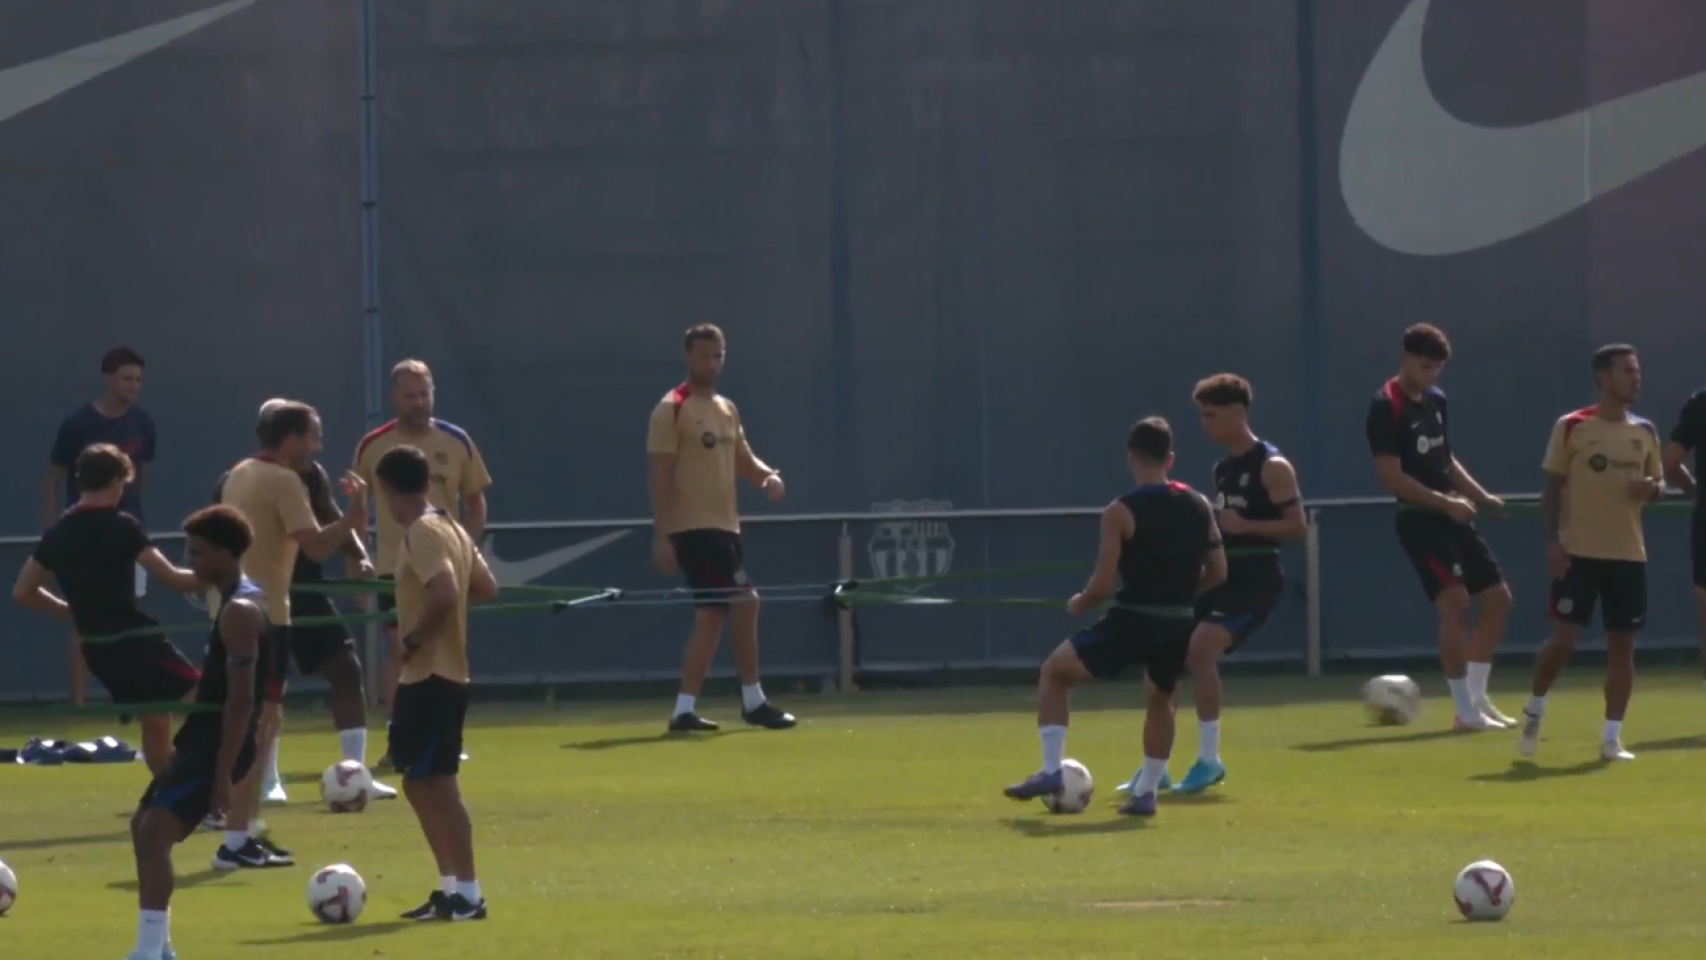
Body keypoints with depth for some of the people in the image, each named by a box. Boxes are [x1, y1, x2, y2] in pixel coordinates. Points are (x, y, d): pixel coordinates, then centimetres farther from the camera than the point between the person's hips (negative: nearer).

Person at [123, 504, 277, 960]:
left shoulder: (239, 612, -18)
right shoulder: (238, 602, 14)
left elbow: (241, 699, -23)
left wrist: (222, 773, -25)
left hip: (220, 746, -11)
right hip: (206, 739, 11)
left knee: (155, 831, -19)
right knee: (143, 824, 19)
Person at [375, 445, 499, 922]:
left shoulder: (422, 533, -16)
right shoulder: (449, 528, 14)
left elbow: (444, 594, -29)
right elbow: (485, 587, 19)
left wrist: (413, 637, -18)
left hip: (431, 676, -10)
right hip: (431, 674, 10)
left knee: (435, 782, -7)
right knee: (421, 782, 15)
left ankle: (467, 893, -6)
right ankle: (450, 886, 18)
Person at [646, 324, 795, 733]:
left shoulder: (727, 410, 16)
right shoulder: (672, 410, -9)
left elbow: (744, 461, 19)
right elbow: (659, 476, -13)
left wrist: (769, 476, -5)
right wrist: (662, 534, -18)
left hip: (724, 526, 9)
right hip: (694, 527, -9)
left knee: (711, 615, 6)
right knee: (744, 601, -14)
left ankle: (685, 710, 7)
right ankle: (753, 700, -6)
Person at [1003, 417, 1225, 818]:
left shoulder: (1121, 512, -11)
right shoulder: (1199, 506, 5)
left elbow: (1103, 585, -13)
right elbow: (1217, 572, 9)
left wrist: (1079, 604, 8)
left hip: (1132, 620, -5)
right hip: (1179, 625, 5)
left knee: (1054, 671, 15)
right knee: (1161, 698, 31)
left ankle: (1050, 771, 7)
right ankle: (1146, 792, 24)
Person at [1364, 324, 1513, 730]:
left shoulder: (1436, 400, 13)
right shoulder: (1386, 407, -13)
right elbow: (1390, 475, -19)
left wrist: (1480, 495, 11)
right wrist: (1444, 501, -23)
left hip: (1452, 516, 9)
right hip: (1420, 519, -9)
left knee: (1498, 597, 10)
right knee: (1455, 602, -18)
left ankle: (1476, 696, 19)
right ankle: (1465, 711, -12)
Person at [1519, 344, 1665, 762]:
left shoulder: (1644, 432, 9)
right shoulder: (1571, 427, -4)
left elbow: (1656, 483, 18)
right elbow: (1552, 488, -2)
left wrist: (1652, 489, -7)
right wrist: (1553, 541, -11)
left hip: (1628, 554, 4)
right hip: (1578, 552, -4)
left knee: (1621, 645, 1)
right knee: (1564, 639, -7)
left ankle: (1612, 737, 6)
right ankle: (1534, 710, 19)